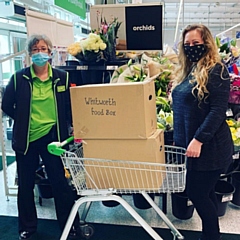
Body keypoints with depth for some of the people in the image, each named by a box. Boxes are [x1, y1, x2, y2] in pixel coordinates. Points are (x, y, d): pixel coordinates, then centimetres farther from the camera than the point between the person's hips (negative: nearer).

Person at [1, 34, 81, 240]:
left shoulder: (61, 77, 0)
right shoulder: (19, 78, -3)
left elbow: (70, 106, 6)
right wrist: (23, 120, 2)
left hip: (52, 136, -1)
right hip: (26, 138, 1)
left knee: (60, 182, 5)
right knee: (26, 184, 13)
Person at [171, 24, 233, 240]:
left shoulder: (216, 71, -11)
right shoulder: (187, 71, 13)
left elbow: (218, 111, -19)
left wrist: (198, 140, -24)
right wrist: (178, 139, 16)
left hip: (208, 147, -8)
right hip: (188, 144, 8)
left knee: (197, 193, -2)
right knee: (205, 193, 17)